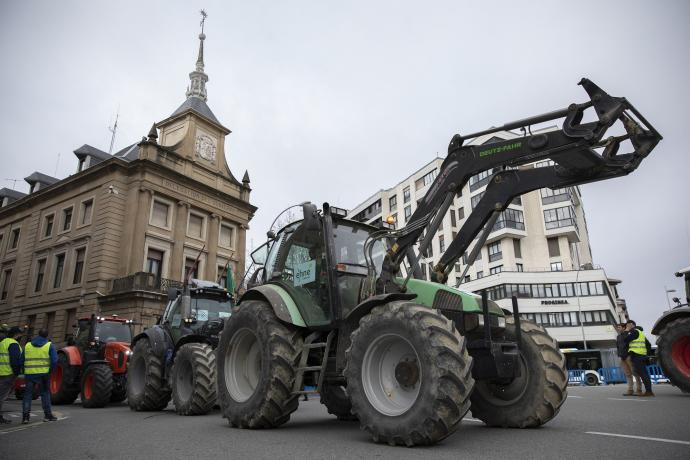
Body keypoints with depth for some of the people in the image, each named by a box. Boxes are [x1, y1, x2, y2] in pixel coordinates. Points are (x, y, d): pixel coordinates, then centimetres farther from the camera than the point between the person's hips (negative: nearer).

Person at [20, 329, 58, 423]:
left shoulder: (28, 345, 10)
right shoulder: (49, 345, -1)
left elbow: (21, 360, 9)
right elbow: (54, 360, -11)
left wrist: (25, 370, 20)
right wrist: (51, 370, 3)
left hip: (29, 374, 2)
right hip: (43, 373, -2)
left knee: (27, 394, 10)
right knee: (45, 393, 9)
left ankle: (25, 416, 5)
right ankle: (48, 415, 12)